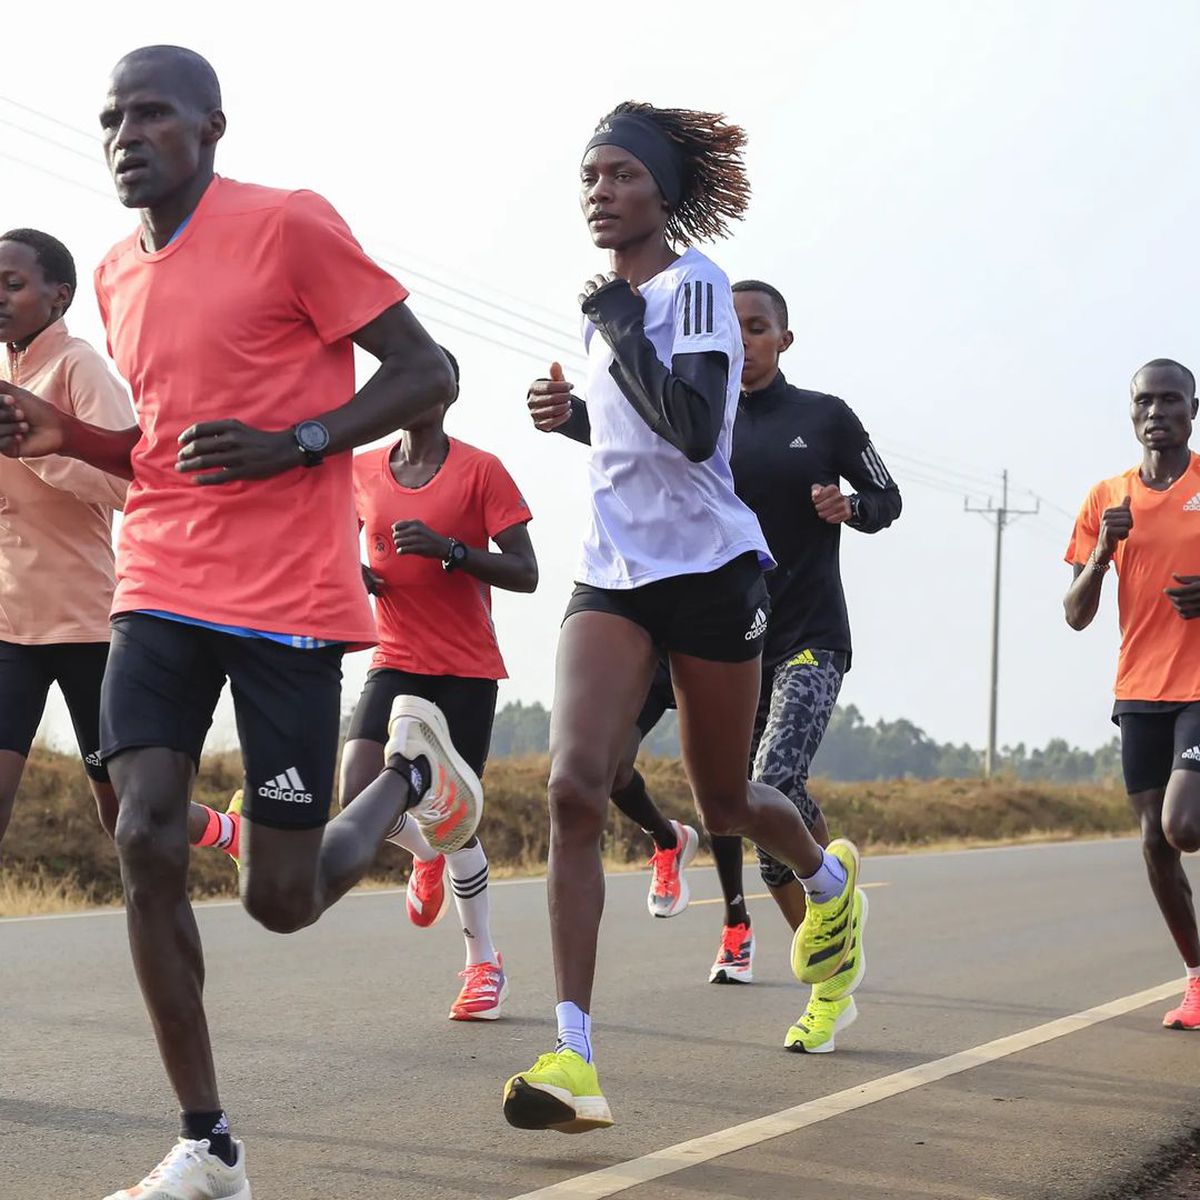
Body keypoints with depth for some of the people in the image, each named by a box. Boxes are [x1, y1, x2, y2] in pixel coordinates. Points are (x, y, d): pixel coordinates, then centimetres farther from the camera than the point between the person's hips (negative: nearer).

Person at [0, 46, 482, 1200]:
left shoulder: (288, 227, -8)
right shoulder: (118, 275, 13)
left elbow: (425, 372, -7)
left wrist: (289, 444, -19)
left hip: (290, 605, -5)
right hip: (162, 593, 6)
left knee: (281, 897, 0)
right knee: (145, 843, -11)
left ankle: (411, 771, 32)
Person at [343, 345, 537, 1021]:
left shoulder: (481, 471, -6)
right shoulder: (363, 472, 6)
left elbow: (526, 574, -9)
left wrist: (450, 548, -23)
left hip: (468, 668, -3)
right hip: (397, 660, 4)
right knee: (360, 797, -15)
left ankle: (485, 962, 16)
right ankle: (427, 855, 20)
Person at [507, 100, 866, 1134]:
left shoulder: (694, 283, -10)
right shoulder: (609, 303, 13)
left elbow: (694, 431, -24)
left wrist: (621, 331, -19)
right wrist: (575, 414, 10)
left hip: (709, 571, -5)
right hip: (614, 576, 6)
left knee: (723, 802, 11)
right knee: (574, 787, -16)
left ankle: (828, 877, 49)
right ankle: (574, 1059, -19)